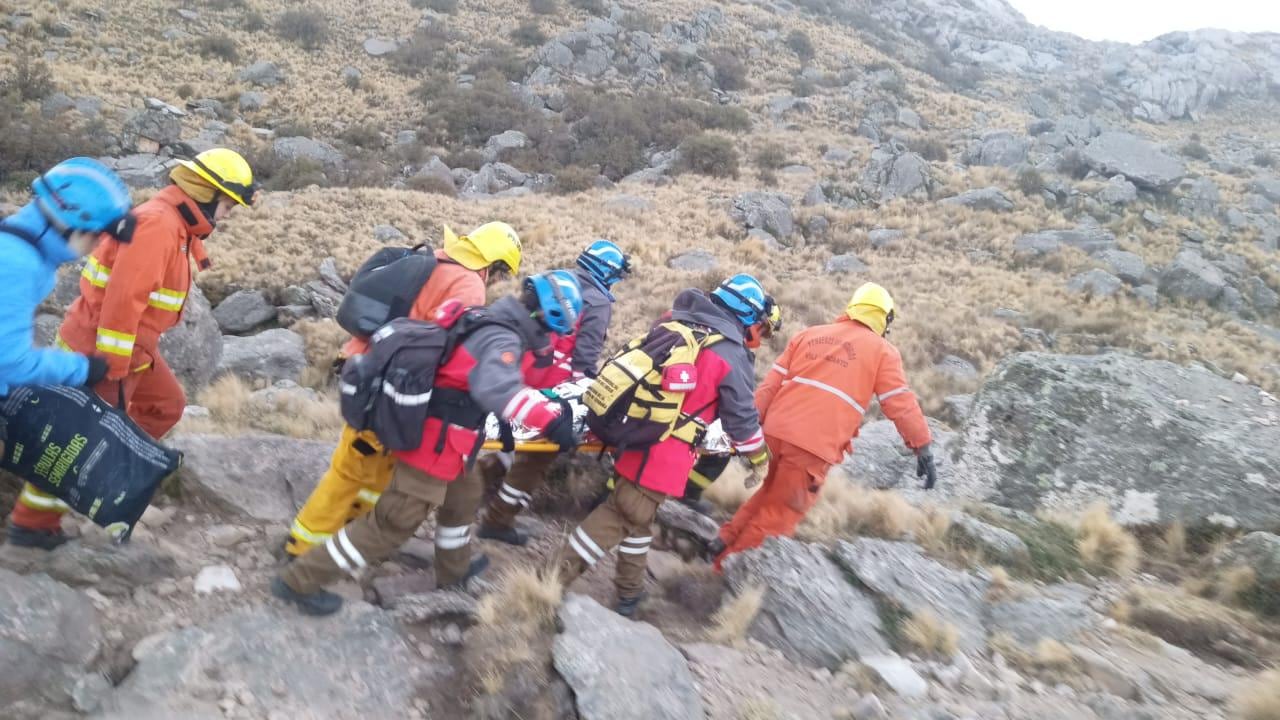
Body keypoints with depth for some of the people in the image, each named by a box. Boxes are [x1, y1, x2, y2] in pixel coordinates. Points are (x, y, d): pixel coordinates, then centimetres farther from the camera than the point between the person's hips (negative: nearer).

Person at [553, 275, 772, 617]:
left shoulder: (673, 324, 10)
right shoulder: (732, 357, -10)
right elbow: (741, 419, -3)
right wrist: (760, 460, 13)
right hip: (663, 457, -8)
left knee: (637, 513, 22)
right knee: (623, 515, 5)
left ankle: (629, 590, 35)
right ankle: (555, 578, 9)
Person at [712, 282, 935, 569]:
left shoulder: (808, 334, 17)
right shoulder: (883, 351, 6)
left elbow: (771, 384, 13)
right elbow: (901, 404, 2)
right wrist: (923, 448, 7)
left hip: (777, 430, 5)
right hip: (815, 444, -5)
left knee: (773, 492, 29)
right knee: (781, 512, 9)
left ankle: (727, 542, 31)